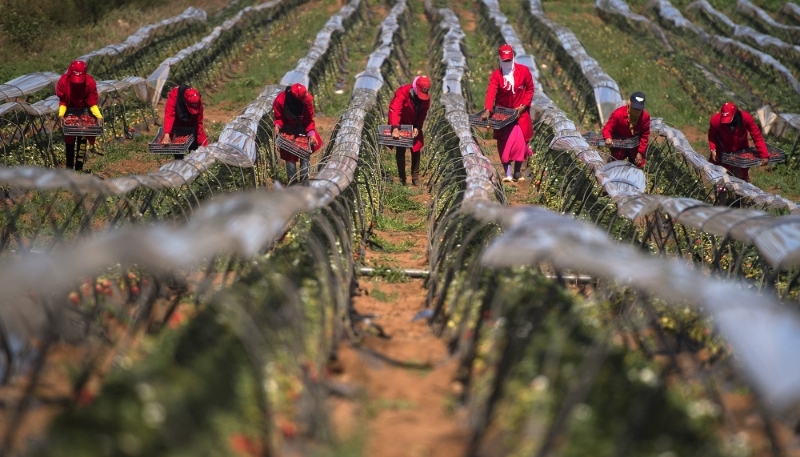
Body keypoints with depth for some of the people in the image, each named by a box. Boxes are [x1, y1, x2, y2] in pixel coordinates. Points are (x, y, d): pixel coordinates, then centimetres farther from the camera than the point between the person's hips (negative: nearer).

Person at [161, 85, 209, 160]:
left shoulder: (198, 101, -31)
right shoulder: (174, 95, -39)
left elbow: (198, 122, -22)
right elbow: (169, 115, -47)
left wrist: (201, 141, -22)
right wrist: (167, 134, -57)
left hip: (191, 122, 1)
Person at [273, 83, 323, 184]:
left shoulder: (307, 99, -26)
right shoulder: (280, 100, -28)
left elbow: (309, 120, -14)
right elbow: (279, 118, -11)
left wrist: (311, 134, -26)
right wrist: (277, 126, -32)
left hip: (303, 129, 1)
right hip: (288, 130, -1)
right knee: (289, 156, 0)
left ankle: (304, 181, 12)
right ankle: (292, 182, 10)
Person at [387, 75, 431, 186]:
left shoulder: (426, 97, -13)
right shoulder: (402, 92, -31)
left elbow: (423, 114, -5)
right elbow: (395, 111, -41)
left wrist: (417, 127, -21)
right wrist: (395, 128, -53)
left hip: (414, 124, 4)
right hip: (400, 123, -4)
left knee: (416, 149, 2)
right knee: (400, 150, -4)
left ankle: (415, 177, 13)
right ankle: (402, 179, 6)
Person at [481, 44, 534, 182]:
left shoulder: (523, 71, -6)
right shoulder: (496, 75, -10)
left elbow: (530, 89, 3)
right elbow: (491, 92, -24)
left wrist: (523, 106, -9)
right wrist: (487, 110, -39)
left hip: (520, 111, 0)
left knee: (520, 141, -3)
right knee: (504, 143, -6)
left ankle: (517, 172, 11)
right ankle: (507, 173, -5)